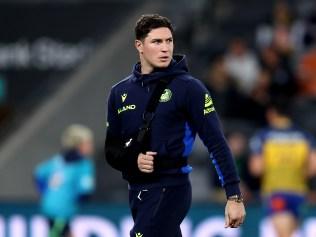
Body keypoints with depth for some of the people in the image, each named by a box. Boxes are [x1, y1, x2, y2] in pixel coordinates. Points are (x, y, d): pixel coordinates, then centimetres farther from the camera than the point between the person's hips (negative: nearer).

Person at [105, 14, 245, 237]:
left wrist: (234, 196, -16)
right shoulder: (120, 92, 10)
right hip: (136, 191, 6)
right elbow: (112, 149, 15)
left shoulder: (188, 88, -6)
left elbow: (217, 144, -9)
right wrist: (133, 160, -8)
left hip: (171, 190, -6)